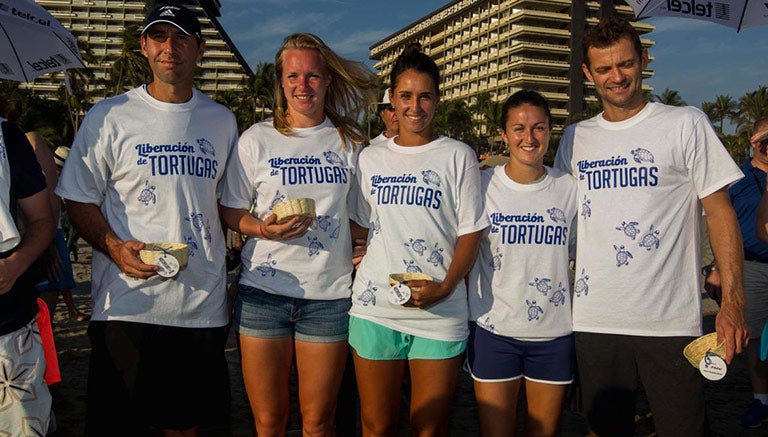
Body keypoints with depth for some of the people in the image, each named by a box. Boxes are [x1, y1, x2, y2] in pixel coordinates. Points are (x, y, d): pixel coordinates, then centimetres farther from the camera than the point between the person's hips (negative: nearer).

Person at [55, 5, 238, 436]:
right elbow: (80, 199, 3)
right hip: (128, 303, -2)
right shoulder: (109, 117, 1)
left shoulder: (223, 120, 11)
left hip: (203, 304, 3)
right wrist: (114, 247, -14)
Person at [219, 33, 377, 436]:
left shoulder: (350, 141, 7)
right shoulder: (257, 139, 3)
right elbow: (230, 212, 6)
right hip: (264, 290, -1)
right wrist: (264, 229, -14)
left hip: (330, 293, 1)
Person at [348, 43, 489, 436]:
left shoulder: (457, 156, 3)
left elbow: (470, 231, 0)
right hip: (375, 309, 2)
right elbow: (360, 228, 16)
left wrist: (445, 287, -13)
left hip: (440, 312, -2)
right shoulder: (370, 158, 12)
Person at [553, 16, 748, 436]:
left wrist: (732, 301, -10)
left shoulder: (685, 124, 0)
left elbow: (719, 211, -3)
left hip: (670, 319, -3)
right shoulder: (575, 138, 10)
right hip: (593, 318, 3)